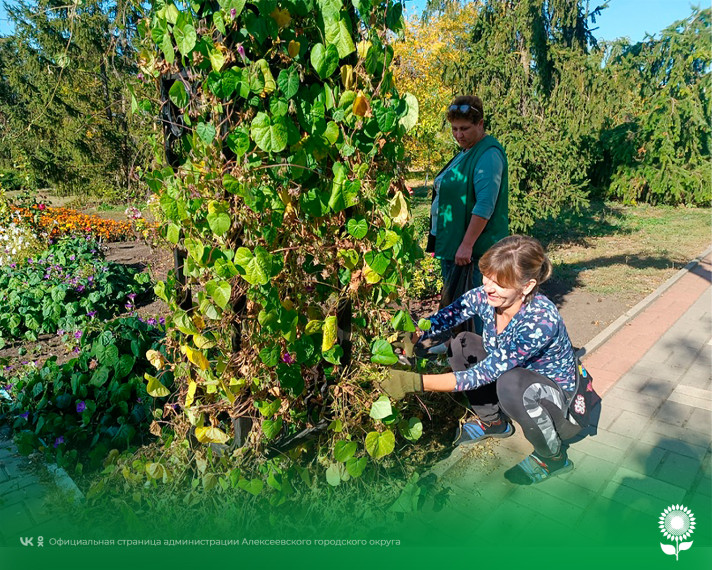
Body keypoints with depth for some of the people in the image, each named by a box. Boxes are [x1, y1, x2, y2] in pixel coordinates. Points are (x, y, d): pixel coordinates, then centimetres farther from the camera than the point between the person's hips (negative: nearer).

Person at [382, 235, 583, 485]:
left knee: (511, 383, -37)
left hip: (560, 402, -7)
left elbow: (484, 374, -34)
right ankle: (494, 422, 14)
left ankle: (553, 458, -6)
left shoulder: (542, 321, -35)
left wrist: (414, 382, -38)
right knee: (461, 344, -7)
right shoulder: (485, 296, -16)